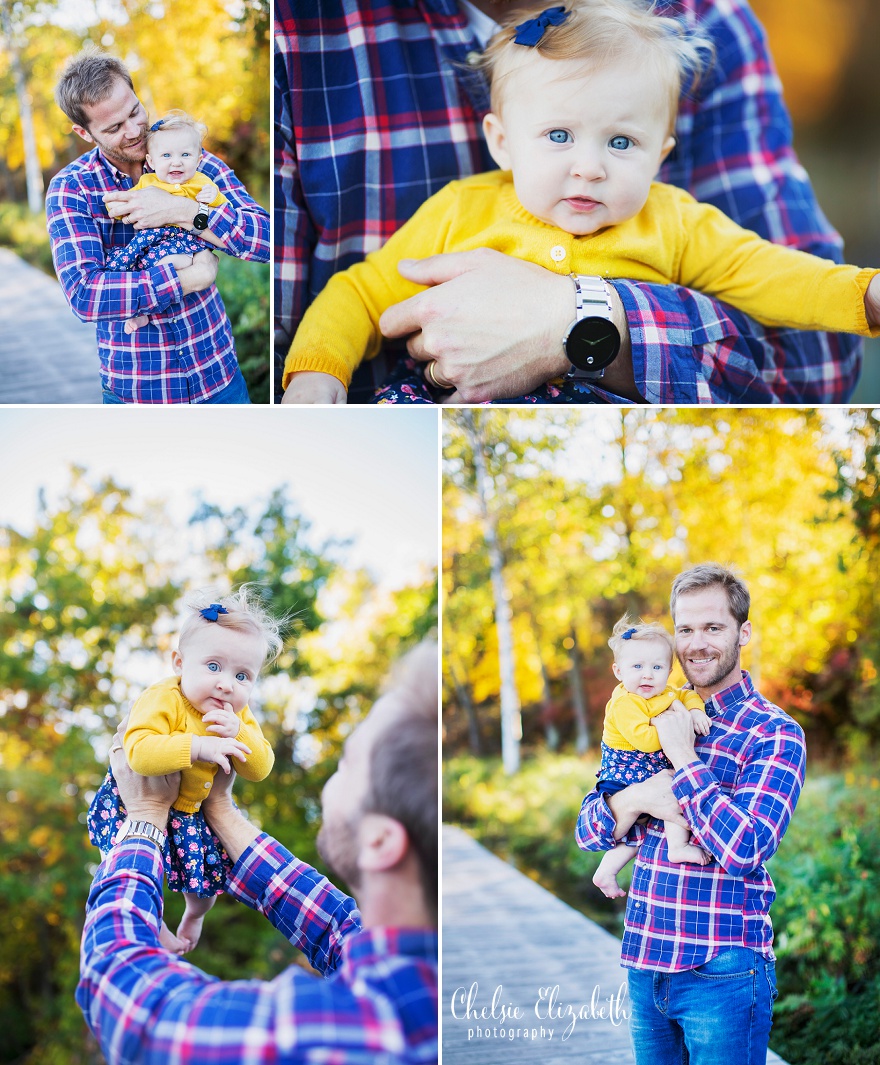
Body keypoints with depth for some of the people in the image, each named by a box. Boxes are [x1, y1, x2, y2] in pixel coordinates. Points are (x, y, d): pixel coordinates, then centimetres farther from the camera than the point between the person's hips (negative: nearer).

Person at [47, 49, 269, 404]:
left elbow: (268, 238, -12)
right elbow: (82, 294, -22)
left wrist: (182, 210, -23)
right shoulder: (70, 188, -8)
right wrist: (194, 277, -22)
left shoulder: (195, 162, -2)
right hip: (134, 388, -1)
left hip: (218, 374, 2)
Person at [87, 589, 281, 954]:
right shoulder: (163, 700, -29)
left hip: (193, 808, 6)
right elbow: (138, 752, -43)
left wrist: (238, 733, -30)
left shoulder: (237, 715, -7)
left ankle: (196, 913, 47)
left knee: (214, 862, 13)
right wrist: (198, 746, -48)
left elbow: (259, 769, -11)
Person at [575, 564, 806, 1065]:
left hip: (724, 972, -5)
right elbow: (588, 831, 8)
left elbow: (744, 849, -22)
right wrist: (636, 798, -13)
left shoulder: (774, 733, -9)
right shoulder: (662, 719, 9)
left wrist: (684, 758, -17)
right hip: (645, 965, 6)